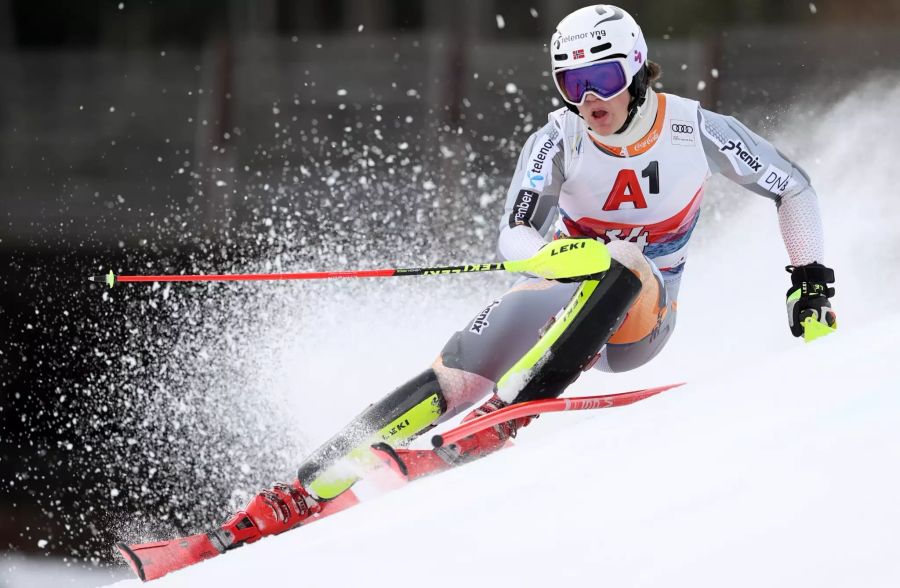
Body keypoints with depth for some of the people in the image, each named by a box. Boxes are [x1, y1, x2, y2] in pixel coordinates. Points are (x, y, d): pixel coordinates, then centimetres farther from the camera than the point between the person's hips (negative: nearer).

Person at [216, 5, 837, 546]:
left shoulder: (695, 130, -15)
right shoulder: (559, 142, -14)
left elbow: (794, 189, -1)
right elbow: (516, 238, -26)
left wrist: (812, 281, -9)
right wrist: (557, 252, -48)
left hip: (639, 318, -1)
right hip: (561, 291, 1)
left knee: (623, 263, -36)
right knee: (455, 376, -23)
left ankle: (507, 413, -44)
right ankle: (306, 491, -26)